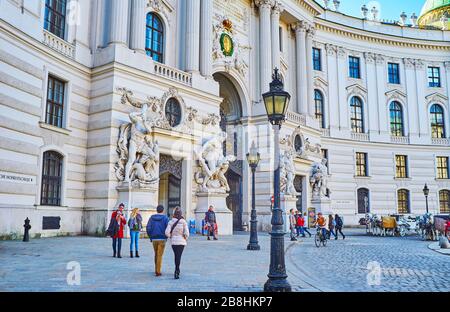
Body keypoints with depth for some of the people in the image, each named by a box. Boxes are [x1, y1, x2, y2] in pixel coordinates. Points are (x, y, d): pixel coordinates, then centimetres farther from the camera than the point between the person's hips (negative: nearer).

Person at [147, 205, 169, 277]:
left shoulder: (152, 218, 5)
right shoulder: (165, 218, -4)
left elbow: (148, 228, -1)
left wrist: (150, 237, 8)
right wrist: (166, 236, 4)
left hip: (154, 239, 3)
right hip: (162, 239, -3)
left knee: (156, 254, 18)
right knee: (160, 255, -1)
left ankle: (156, 270, 23)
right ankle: (158, 271, -2)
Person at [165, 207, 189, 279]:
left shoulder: (171, 222, -4)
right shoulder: (184, 222, -8)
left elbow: (167, 232, -10)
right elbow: (186, 233, -12)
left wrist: (171, 237, 8)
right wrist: (186, 238, 7)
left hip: (173, 241, 2)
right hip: (181, 241, -2)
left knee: (176, 256, 18)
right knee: (179, 256, 0)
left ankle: (177, 270, 31)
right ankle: (176, 271, -12)